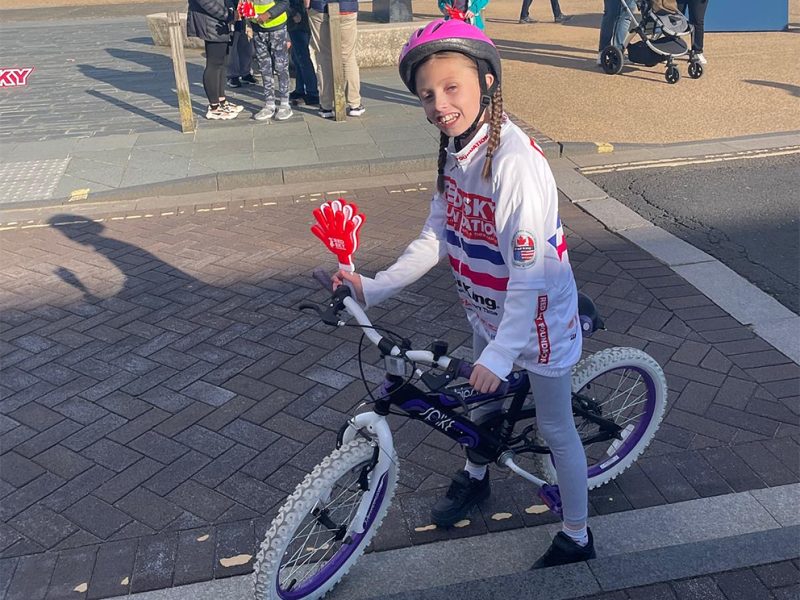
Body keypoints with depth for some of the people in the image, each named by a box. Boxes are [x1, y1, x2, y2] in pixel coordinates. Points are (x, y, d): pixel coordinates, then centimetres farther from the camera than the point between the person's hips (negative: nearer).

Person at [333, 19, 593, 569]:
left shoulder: (514, 160, -32)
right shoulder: (456, 151, -6)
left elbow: (532, 273, -33)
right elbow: (436, 238, 1)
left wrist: (501, 353, -35)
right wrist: (373, 287, -4)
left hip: (537, 313, -7)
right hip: (488, 309, 8)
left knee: (555, 428, 10)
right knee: (481, 397, 28)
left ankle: (577, 538, 33)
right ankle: (475, 476, 57)